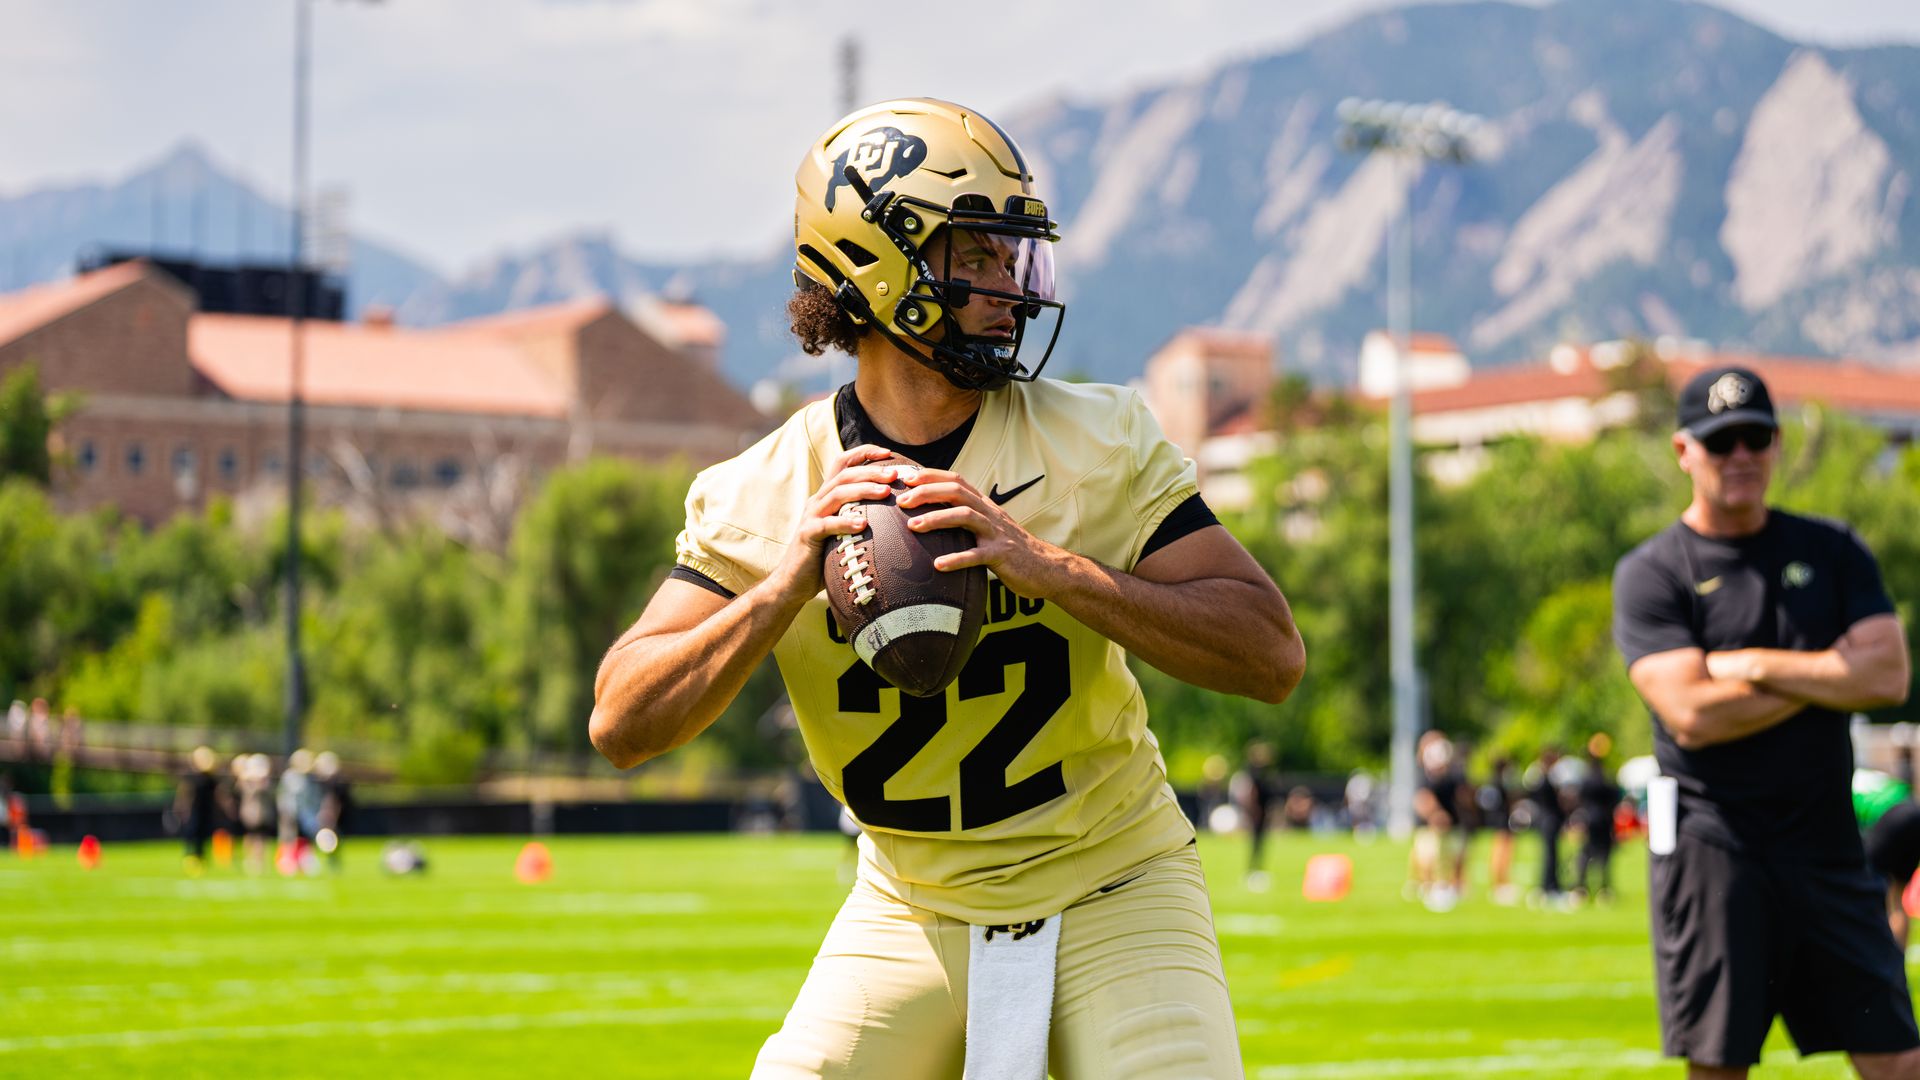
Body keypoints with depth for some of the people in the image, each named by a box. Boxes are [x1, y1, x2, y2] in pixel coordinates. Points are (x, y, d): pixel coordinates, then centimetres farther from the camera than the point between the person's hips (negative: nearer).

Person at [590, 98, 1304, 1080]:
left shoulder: (1099, 443, -11)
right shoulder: (762, 499, -8)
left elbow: (1271, 655, -18)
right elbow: (621, 724, -12)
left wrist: (1044, 564, -29)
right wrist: (785, 587, -27)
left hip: (1113, 898, -1)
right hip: (910, 913, 1)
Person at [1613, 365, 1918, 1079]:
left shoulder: (1831, 551, 12)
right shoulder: (1650, 573, 0)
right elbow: (1693, 715, -14)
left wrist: (1754, 665, -7)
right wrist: (1828, 675, -6)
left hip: (1827, 846, 4)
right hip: (1711, 850, -3)